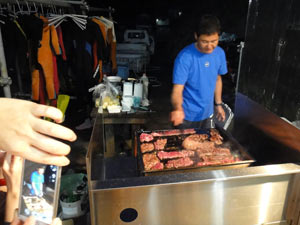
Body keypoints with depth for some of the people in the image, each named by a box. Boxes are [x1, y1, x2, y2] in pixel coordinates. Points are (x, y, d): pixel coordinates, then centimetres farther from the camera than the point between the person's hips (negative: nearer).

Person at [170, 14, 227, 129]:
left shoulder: (220, 53, -5)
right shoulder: (185, 57, -24)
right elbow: (177, 90, -28)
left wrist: (218, 104, 11)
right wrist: (178, 109, -47)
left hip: (207, 114, 6)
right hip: (187, 117, -5)